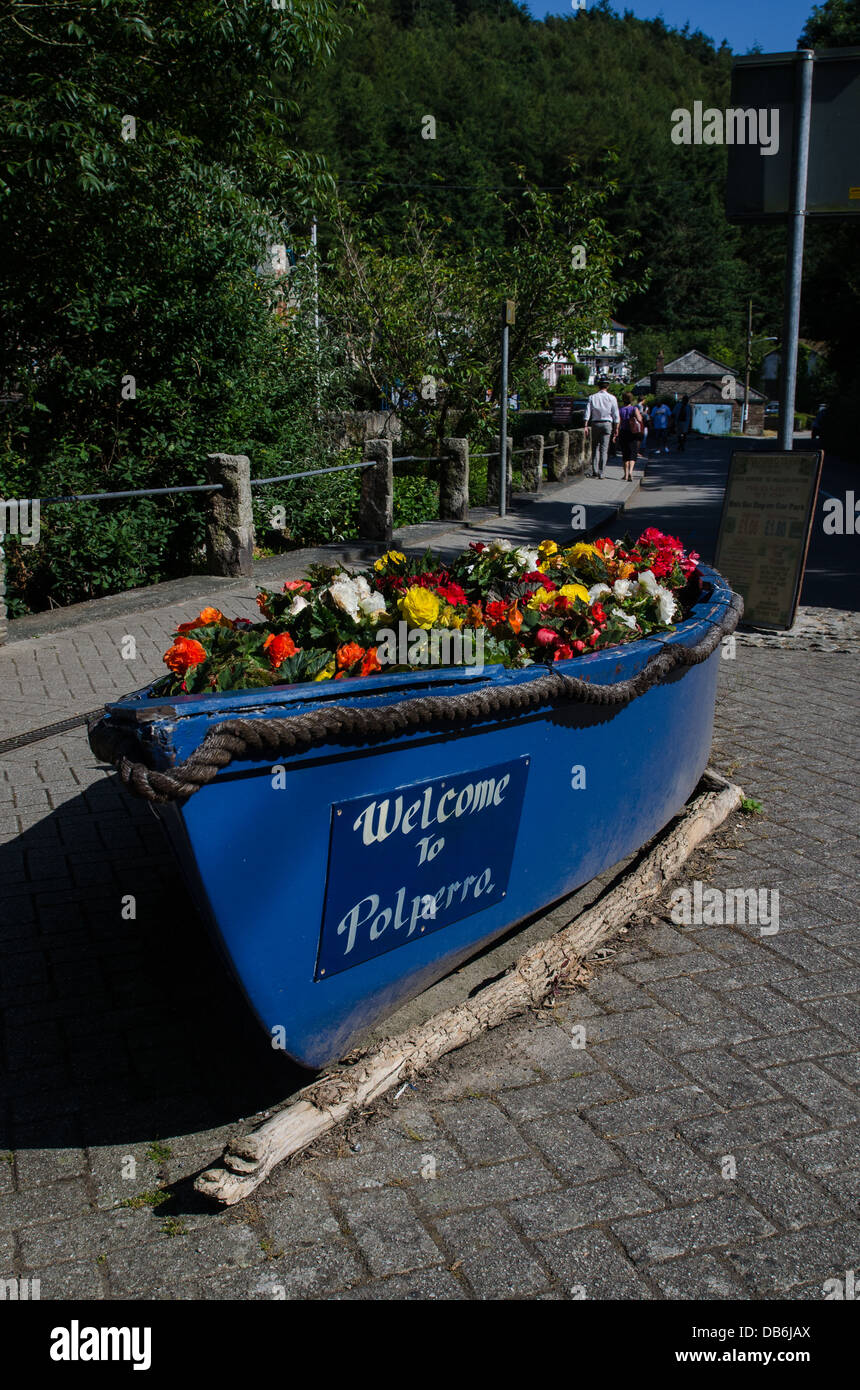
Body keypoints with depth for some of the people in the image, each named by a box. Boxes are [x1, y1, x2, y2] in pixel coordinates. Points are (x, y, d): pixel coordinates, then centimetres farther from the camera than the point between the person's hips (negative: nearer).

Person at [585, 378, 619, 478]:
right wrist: (616, 428, 4)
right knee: (604, 449, -1)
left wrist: (586, 425, -5)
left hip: (595, 424, 1)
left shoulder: (592, 397, 4)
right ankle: (601, 473, -4)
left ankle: (594, 471, 1)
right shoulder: (611, 398, 2)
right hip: (607, 423, -1)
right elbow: (615, 415, 1)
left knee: (595, 448, 9)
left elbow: (587, 412, -3)